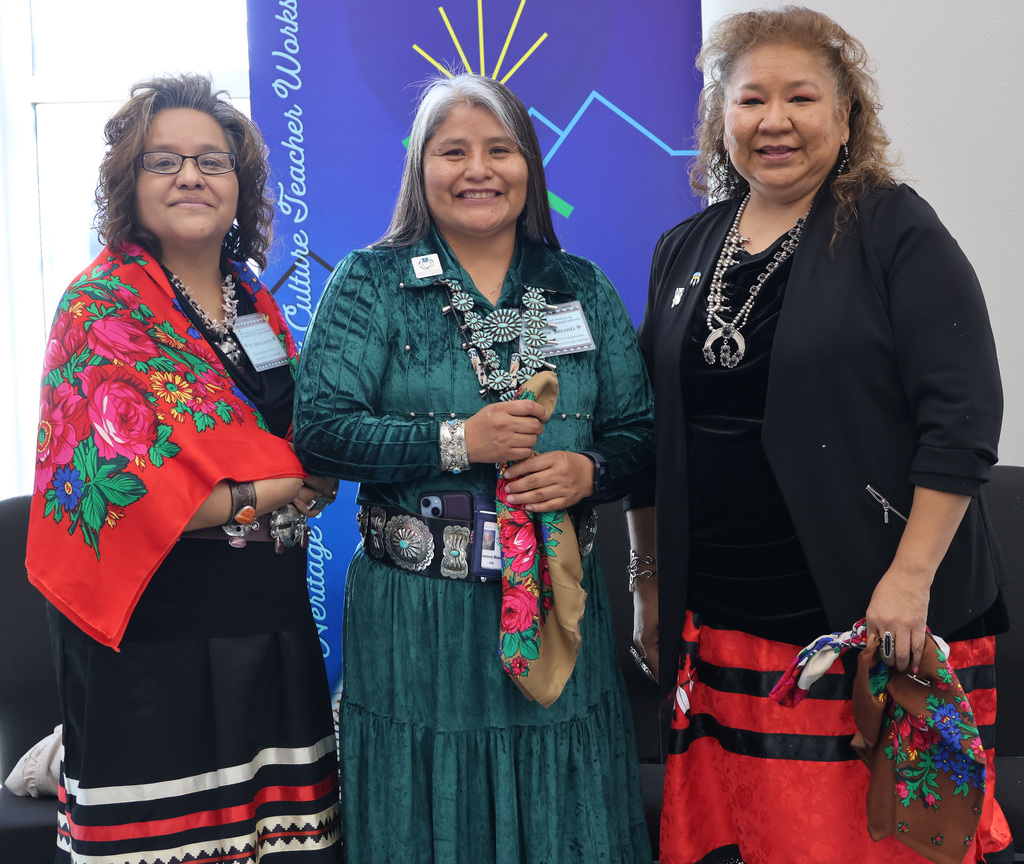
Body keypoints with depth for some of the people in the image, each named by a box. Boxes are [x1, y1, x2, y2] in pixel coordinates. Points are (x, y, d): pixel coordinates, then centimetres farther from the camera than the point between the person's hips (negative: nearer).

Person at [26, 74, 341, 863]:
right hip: (156, 630, -6)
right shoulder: (102, 306, -7)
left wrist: (308, 480, -2)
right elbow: (114, 481, -16)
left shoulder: (255, 303, 12)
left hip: (269, 621, 6)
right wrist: (263, 497, -12)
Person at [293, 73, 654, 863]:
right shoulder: (371, 284, 1)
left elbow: (641, 429, 8)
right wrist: (456, 442, -18)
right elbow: (320, 428, -9)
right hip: (416, 619, -2)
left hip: (559, 611, 3)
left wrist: (589, 470, -13)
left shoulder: (582, 290, 9)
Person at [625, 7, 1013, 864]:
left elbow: (961, 419, -11)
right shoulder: (684, 252, 11)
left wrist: (911, 578, -18)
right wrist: (648, 580, 16)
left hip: (878, 618, -4)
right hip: (722, 623, 4)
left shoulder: (895, 232, -4)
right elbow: (650, 437, 17)